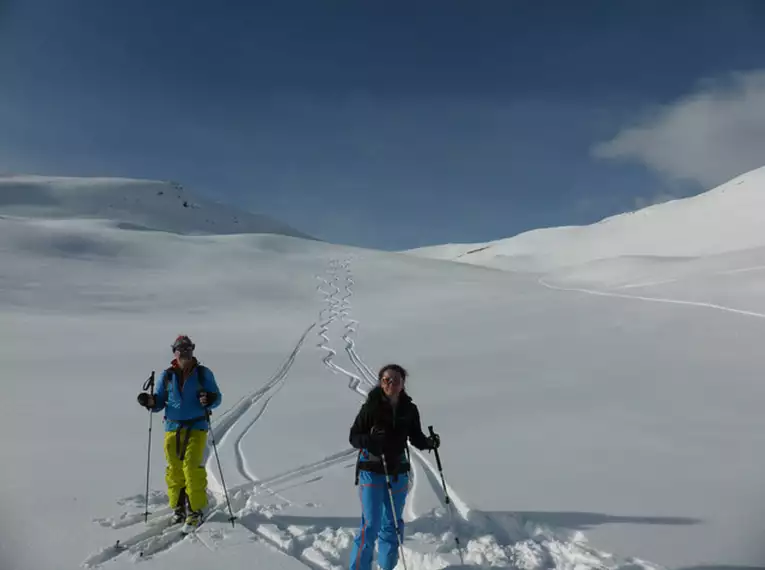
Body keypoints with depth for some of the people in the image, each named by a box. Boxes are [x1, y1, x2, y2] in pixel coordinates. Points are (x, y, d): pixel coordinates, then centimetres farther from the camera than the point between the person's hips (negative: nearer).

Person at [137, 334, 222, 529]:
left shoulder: (203, 373, 3)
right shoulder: (167, 375, 9)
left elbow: (217, 397, 5)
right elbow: (160, 402, 14)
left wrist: (209, 400, -17)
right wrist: (150, 401, -8)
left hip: (196, 428, -3)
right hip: (173, 428, 3)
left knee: (193, 469, -8)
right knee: (174, 470, 5)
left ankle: (195, 510, 1)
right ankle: (178, 508, 19)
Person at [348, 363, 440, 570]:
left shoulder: (409, 409, -2)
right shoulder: (371, 406, -11)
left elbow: (416, 437, 8)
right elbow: (354, 437, -8)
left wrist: (429, 442, -12)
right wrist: (369, 440, -28)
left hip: (398, 472, 4)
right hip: (371, 471, -4)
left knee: (393, 524, 15)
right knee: (370, 525, -6)